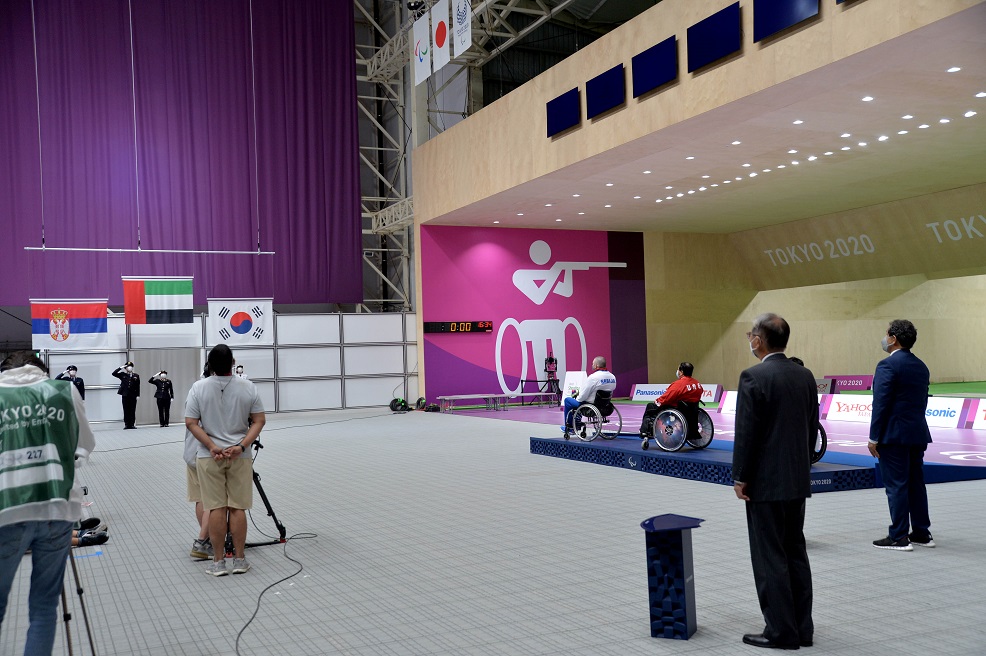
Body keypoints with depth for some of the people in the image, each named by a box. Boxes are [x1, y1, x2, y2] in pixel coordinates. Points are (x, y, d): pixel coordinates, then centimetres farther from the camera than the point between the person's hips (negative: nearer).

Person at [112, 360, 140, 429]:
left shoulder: (136, 376, 8)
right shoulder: (123, 375, 8)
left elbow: (138, 386, 5)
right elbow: (114, 374, -2)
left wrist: (138, 395, -1)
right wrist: (121, 368, -4)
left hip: (133, 396, 0)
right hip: (125, 395, 0)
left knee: (133, 410, 0)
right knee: (126, 410, 0)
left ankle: (132, 424, 4)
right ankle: (126, 425, 3)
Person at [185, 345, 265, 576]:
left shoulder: (198, 388, -5)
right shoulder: (248, 388, -2)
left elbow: (191, 423, -8)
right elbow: (259, 421, -5)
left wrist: (212, 447, -11)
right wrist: (242, 446, -11)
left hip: (208, 457, 0)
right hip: (240, 456, 1)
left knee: (216, 508, 3)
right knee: (237, 508, 5)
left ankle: (218, 561, 8)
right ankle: (239, 559, 12)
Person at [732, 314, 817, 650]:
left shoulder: (753, 377, -16)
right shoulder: (805, 375, 6)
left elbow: (746, 433, -17)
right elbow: (812, 428, 11)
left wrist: (739, 477, -8)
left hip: (765, 482, -7)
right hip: (798, 480, 8)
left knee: (770, 558, 1)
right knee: (795, 552, 14)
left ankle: (781, 631, 8)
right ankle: (801, 628, 22)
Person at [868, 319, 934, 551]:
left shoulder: (887, 365, -13)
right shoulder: (921, 366, 12)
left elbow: (881, 403, -16)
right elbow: (922, 401, 15)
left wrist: (874, 438, -12)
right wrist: (915, 428, 20)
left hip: (894, 435, -8)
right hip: (918, 434, 8)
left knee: (896, 485, -3)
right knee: (916, 483, 13)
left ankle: (898, 537, 1)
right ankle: (922, 533, 20)